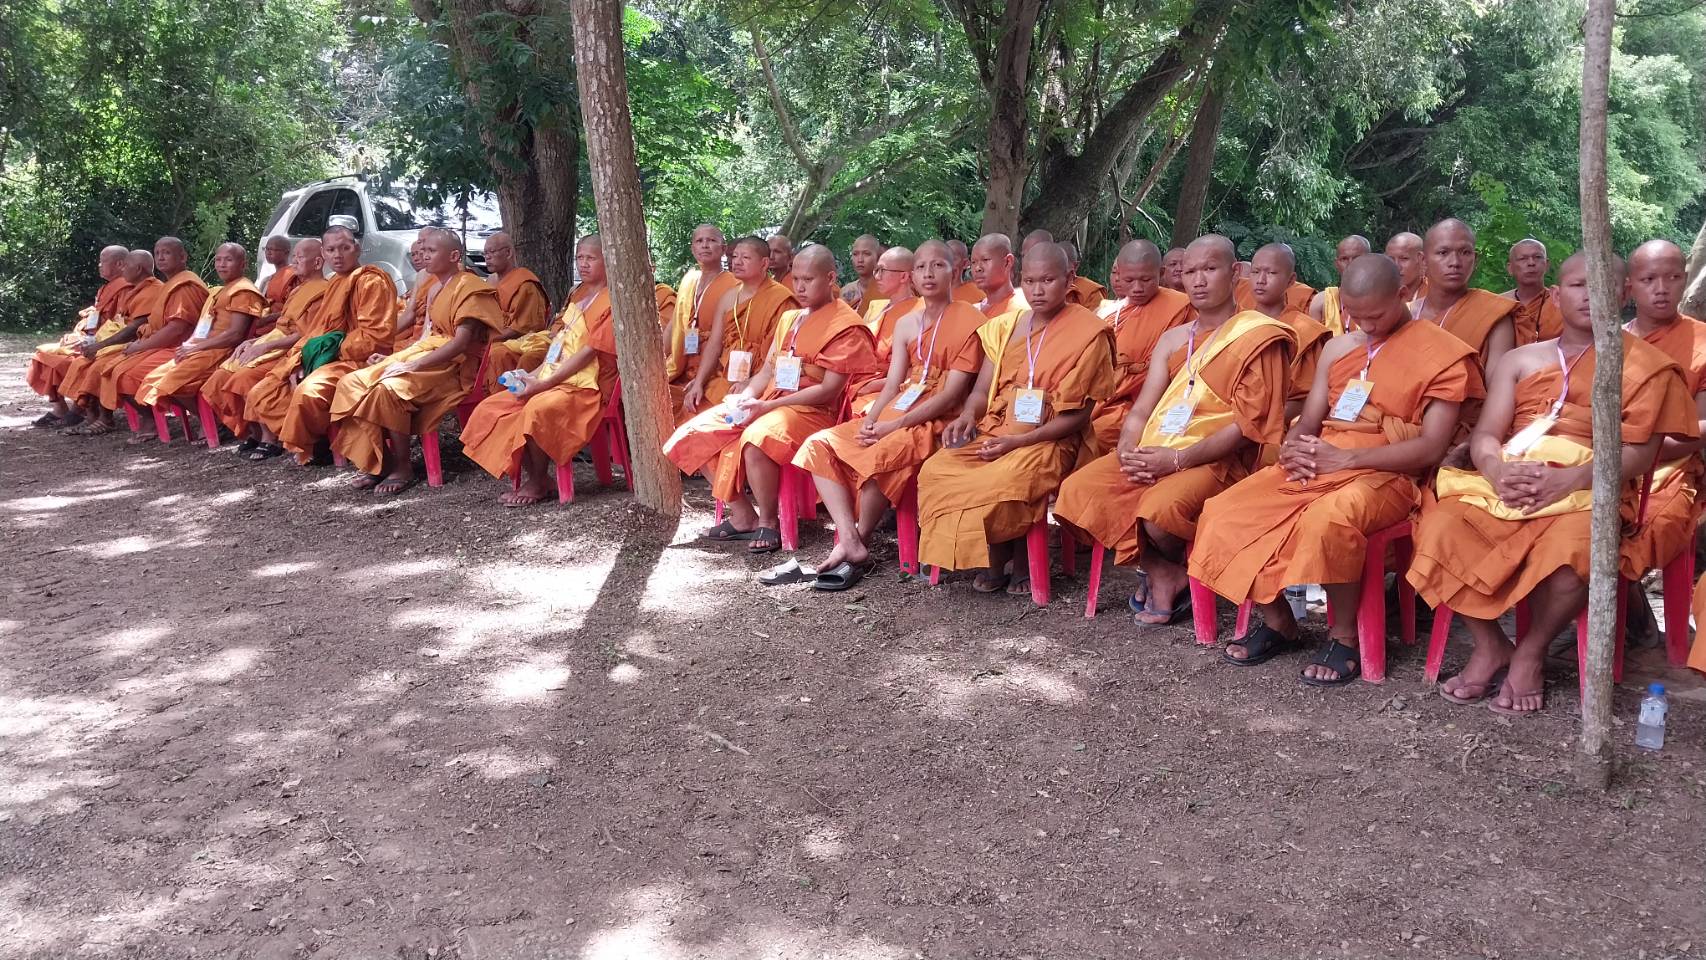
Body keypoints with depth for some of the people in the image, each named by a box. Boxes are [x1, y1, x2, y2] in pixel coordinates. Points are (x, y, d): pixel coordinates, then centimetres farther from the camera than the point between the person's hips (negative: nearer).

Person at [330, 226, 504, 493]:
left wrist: (413, 365, -23)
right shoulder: (435, 289, 20)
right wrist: (393, 358, 5)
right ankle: (375, 460, -7)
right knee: (351, 382, -8)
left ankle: (403, 468, -19)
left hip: (455, 365, -9)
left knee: (389, 388, -33)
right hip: (426, 353, 9)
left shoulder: (469, 287, -10)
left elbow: (461, 342, -20)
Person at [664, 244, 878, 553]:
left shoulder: (847, 326, -6)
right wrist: (743, 398, -7)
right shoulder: (789, 319, 19)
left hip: (811, 410, -8)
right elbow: (767, 371, 16)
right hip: (767, 403, 8)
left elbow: (829, 389, -14)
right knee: (694, 434, -4)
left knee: (756, 441, -38)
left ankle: (768, 524, -15)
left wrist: (768, 406, -18)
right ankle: (742, 515, 3)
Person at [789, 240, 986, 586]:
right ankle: (848, 541, -19)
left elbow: (951, 394, -13)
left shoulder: (970, 321, -6)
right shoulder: (906, 324, 15)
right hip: (894, 414, 7)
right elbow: (892, 383, 10)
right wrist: (870, 421, -10)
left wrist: (894, 426, -18)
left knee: (882, 456, -36)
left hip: (936, 422, -7)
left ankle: (858, 546, -16)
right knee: (819, 444, -9)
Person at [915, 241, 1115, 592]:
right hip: (993, 431, 6)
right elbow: (982, 390, 14)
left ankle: (1004, 561, -3)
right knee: (935, 471, -21)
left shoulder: (1089, 333, -4)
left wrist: (1020, 441, -18)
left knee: (999, 485, -35)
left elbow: (1076, 416, -8)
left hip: (1048, 440, -5)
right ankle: (997, 559, -5)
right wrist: (967, 416, -10)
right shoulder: (1005, 326, 13)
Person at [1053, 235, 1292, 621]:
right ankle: (1162, 573, -4)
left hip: (1217, 459, -7)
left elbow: (1248, 424, -11)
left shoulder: (1258, 336, -3)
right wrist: (1128, 452, -11)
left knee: (1160, 508, -35)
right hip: (1154, 453, 7)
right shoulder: (1172, 339, 18)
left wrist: (1178, 459, -20)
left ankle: (1172, 569, 0)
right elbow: (1141, 409, 12)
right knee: (1077, 490, -15)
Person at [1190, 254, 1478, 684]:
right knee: (1224, 512, -16)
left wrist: (1344, 458, -19)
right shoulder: (1338, 348, 17)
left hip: (1386, 476, -6)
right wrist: (1294, 448, -9)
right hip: (1317, 465, 6)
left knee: (1329, 518, -40)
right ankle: (1277, 620, 2)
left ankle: (1345, 636, -16)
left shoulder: (1441, 353, -2)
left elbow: (1431, 447, -11)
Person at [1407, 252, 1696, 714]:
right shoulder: (1518, 359, 19)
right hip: (1509, 481, 3)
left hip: (1591, 490, -3)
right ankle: (1490, 645, -5)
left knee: (1569, 551, -37)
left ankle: (1531, 652, -9)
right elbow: (1484, 436, 7)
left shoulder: (1642, 363, 10)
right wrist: (1498, 471, -19)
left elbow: (1640, 451, -2)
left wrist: (1569, 480, -20)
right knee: (1441, 530, -27)